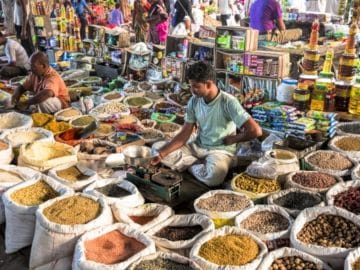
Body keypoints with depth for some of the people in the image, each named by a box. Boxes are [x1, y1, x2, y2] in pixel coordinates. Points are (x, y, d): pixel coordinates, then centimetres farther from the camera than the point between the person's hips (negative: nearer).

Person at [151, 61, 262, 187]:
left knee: (214, 176, -39)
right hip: (197, 146, 6)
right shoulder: (194, 101, -3)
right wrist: (161, 153, -15)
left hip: (220, 150, -5)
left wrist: (230, 140, -12)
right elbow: (184, 134, -3)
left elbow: (255, 131, -27)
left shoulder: (228, 102, -20)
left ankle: (192, 165, -6)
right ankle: (201, 166, -8)